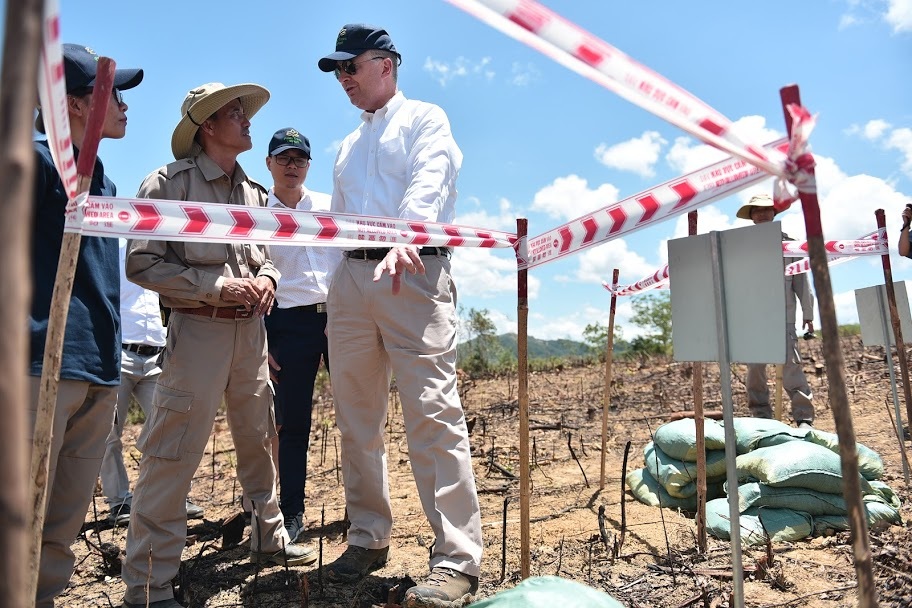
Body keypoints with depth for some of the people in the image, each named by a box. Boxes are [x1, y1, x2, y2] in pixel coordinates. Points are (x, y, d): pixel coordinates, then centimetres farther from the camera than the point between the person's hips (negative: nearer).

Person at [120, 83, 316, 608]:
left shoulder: (254, 191, 14)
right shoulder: (171, 182, -5)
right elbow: (142, 263, -10)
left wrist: (267, 278, 1)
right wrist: (216, 287, -17)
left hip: (251, 329, 7)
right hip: (198, 329, -6)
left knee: (258, 439, 15)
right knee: (174, 455, -6)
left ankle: (270, 539, 32)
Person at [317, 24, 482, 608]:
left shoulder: (425, 119, 7)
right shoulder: (348, 146, 27)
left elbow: (429, 184, -13)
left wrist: (406, 239, -33)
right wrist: (340, 286, 16)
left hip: (413, 271, -7)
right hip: (352, 276, 7)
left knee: (434, 413, -13)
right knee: (357, 418, 7)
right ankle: (368, 538, 19)